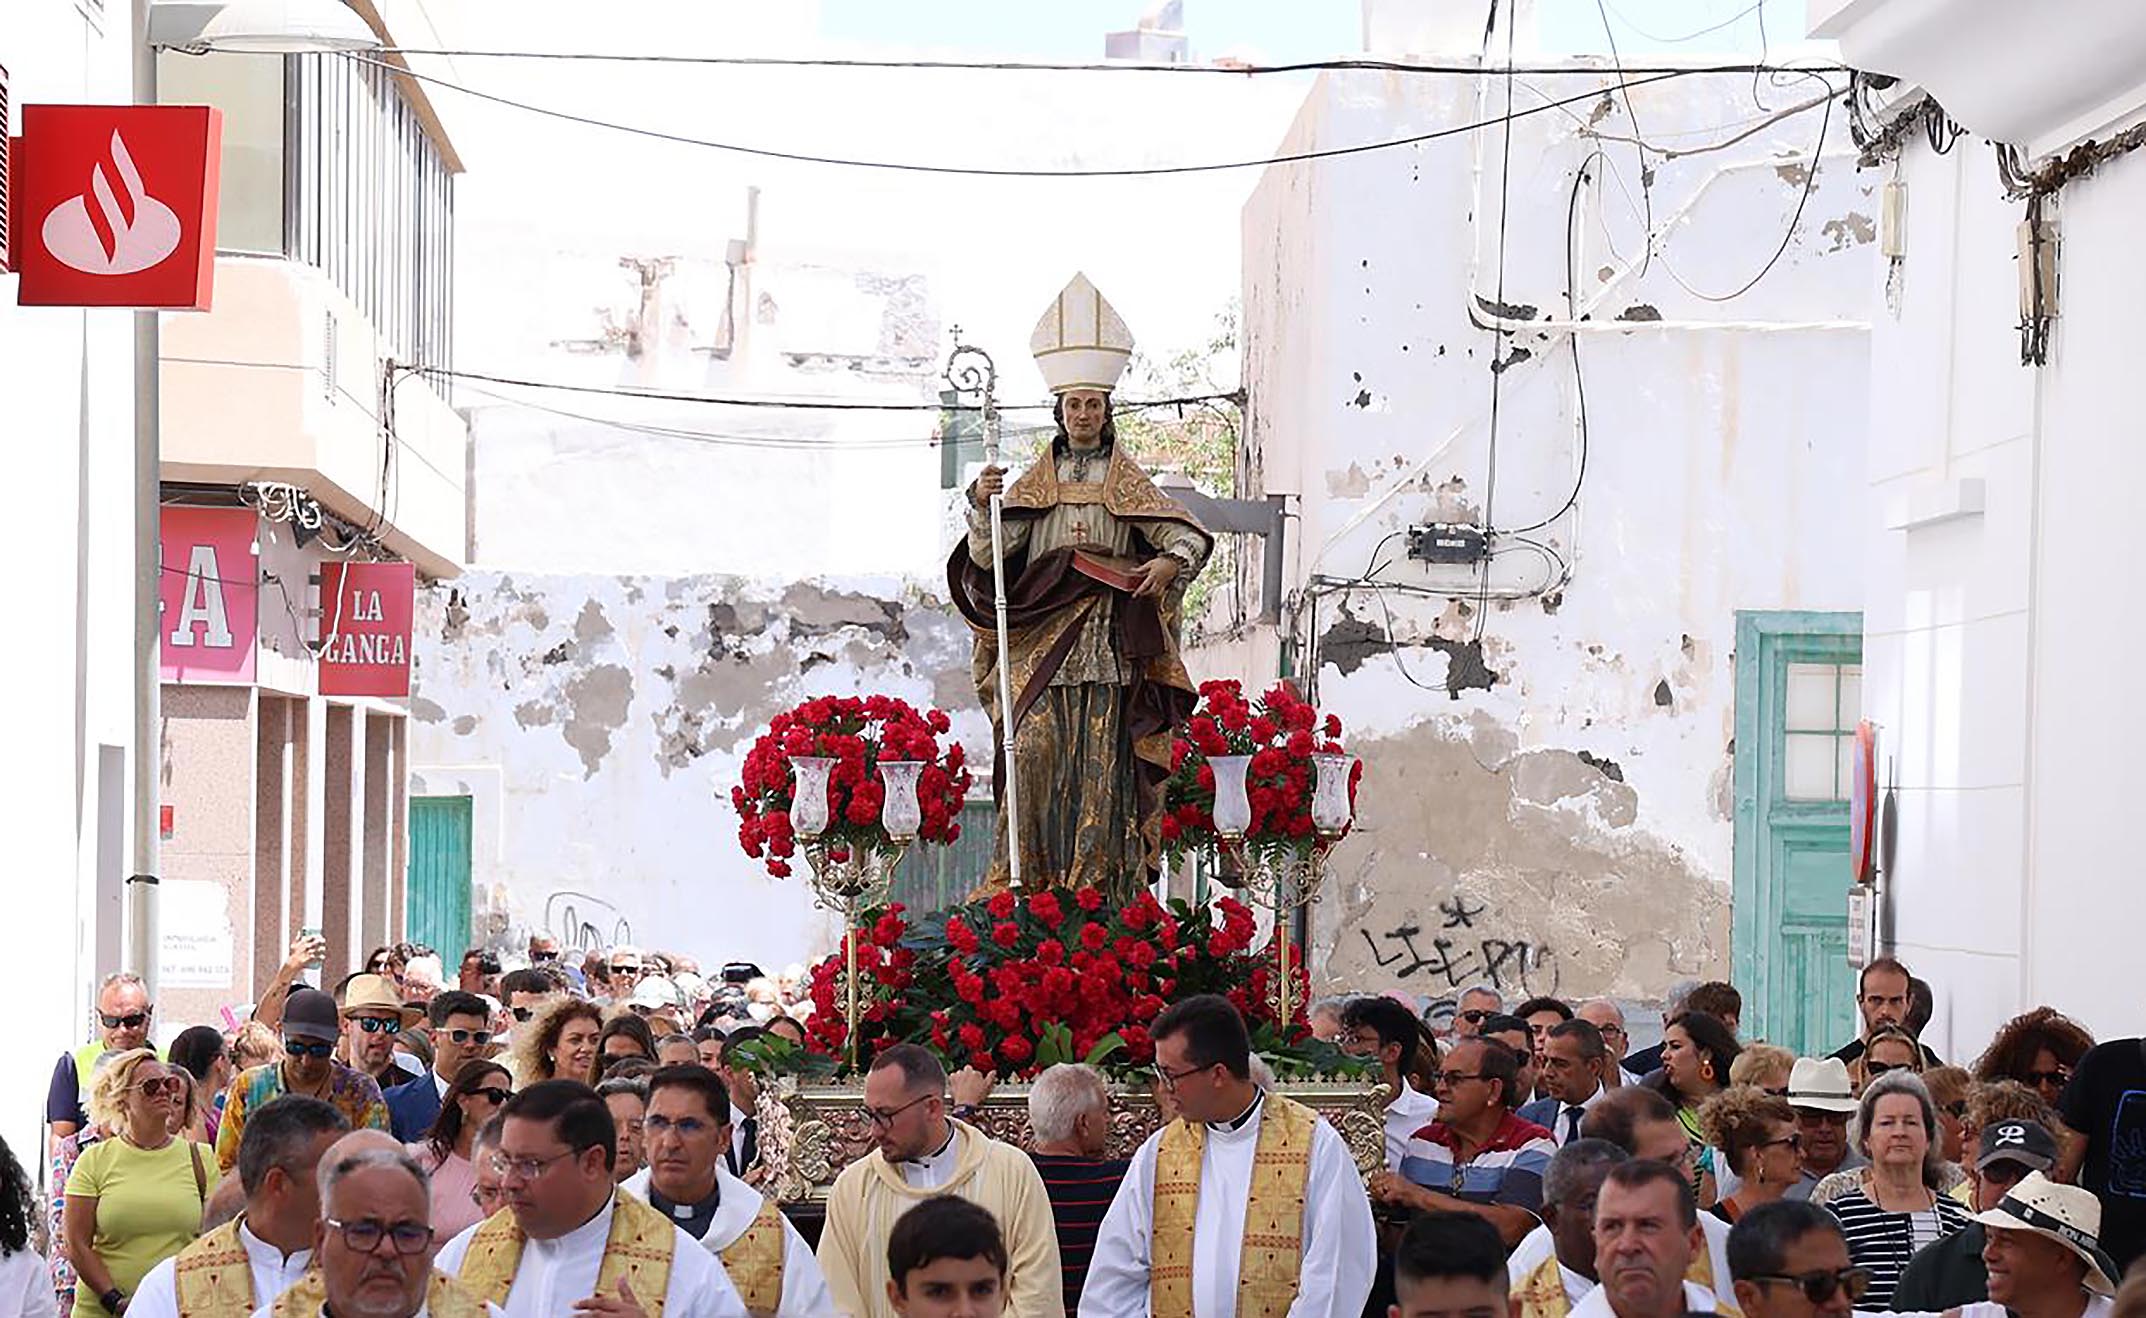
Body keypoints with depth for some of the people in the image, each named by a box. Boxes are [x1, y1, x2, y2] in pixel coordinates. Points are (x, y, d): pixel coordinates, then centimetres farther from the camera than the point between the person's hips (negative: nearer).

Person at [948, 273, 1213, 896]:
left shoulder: (1129, 483, 12)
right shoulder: (1034, 483, 14)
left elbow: (1190, 536, 4)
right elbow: (988, 552, 3)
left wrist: (1170, 563, -18)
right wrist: (982, 504, -16)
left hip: (1108, 639, 0)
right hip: (1043, 634, 0)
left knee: (1102, 754, -6)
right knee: (1036, 750, -12)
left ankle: (1097, 880, -4)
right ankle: (1026, 875, -10)